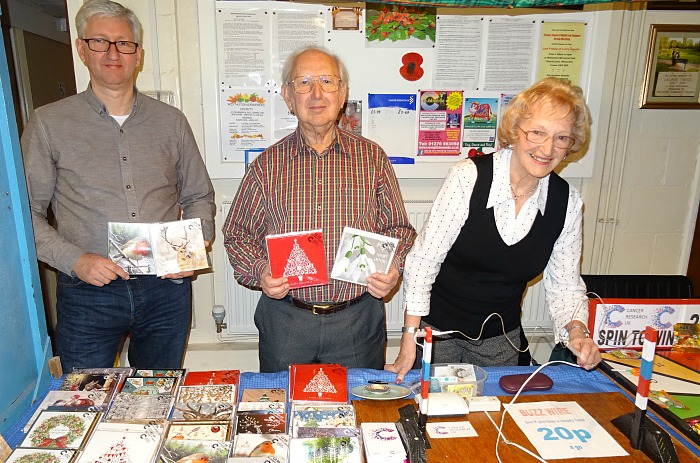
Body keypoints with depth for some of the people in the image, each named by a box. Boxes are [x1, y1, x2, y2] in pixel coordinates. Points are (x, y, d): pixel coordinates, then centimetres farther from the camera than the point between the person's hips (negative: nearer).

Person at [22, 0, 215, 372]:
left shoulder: (170, 121, 7)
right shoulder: (49, 124, 1)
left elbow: (199, 196, 12)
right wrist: (74, 260, -13)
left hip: (166, 289, 2)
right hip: (87, 295, -1)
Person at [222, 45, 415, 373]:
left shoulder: (372, 158, 2)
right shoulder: (267, 164, 1)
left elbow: (398, 228, 7)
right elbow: (237, 233, 5)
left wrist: (393, 268, -12)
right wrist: (259, 272, -13)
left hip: (357, 320, 1)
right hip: (285, 319, 0)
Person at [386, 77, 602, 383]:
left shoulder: (568, 201, -7)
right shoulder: (468, 177, -21)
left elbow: (565, 284, 2)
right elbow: (424, 260, -18)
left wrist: (576, 330, -17)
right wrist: (409, 342, -17)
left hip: (502, 340, 4)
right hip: (439, 332, -3)